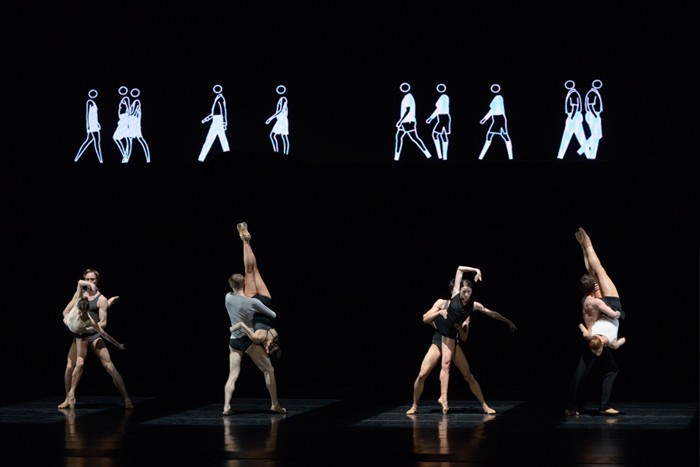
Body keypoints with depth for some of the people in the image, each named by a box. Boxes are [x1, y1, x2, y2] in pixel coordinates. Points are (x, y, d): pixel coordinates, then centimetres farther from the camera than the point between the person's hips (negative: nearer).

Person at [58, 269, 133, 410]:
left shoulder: (101, 300, -4)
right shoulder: (79, 294, 11)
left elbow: (103, 323, -11)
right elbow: (66, 312, 14)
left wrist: (89, 328, -26)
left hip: (94, 334, -4)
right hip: (79, 335, 4)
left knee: (109, 366, -9)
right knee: (70, 366, -7)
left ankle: (126, 398, -8)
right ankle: (68, 399, 8)